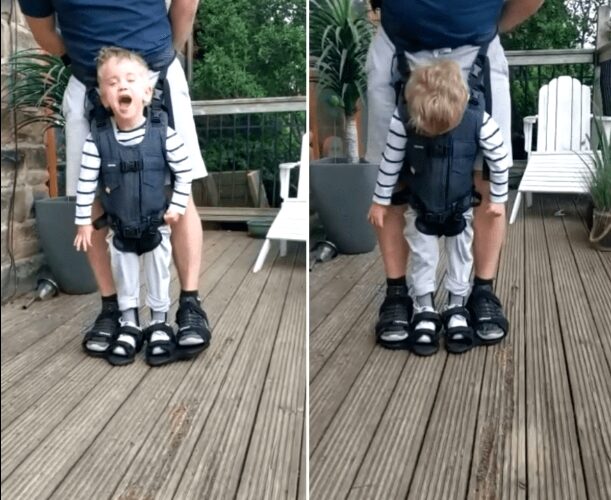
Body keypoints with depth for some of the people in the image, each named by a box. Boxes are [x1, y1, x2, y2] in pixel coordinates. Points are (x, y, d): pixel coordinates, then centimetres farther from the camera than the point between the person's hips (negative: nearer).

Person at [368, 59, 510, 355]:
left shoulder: (478, 119, -31)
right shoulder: (402, 118, -30)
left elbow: (499, 158, -15)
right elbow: (391, 160, -15)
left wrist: (498, 198, -4)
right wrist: (380, 200, -5)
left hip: (460, 205, 1)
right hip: (420, 205, 0)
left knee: (461, 255, 15)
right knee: (423, 256, 10)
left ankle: (457, 308, 34)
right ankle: (425, 310, 27)